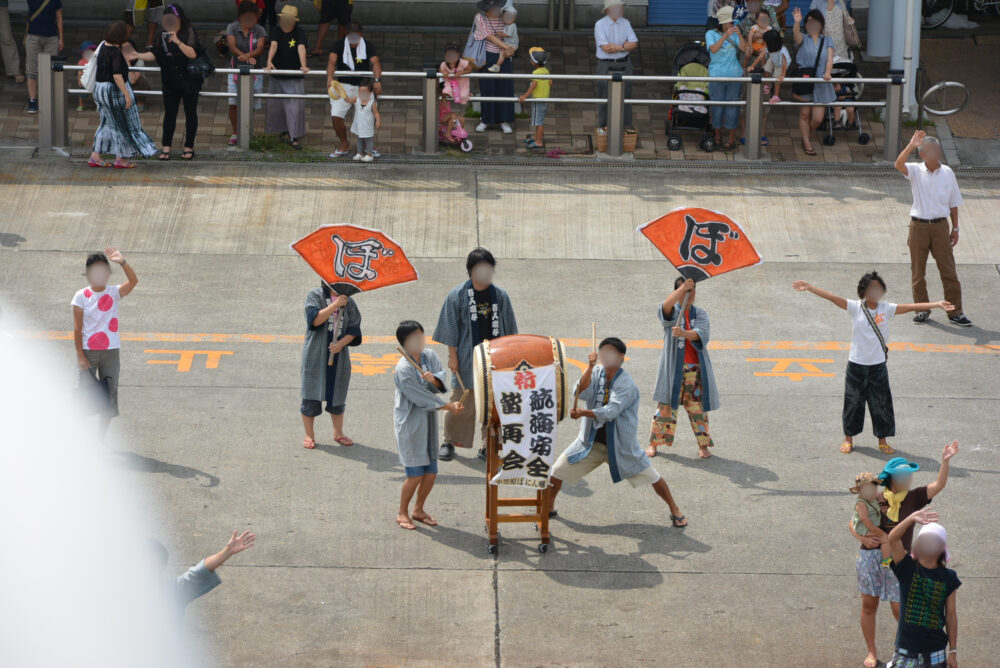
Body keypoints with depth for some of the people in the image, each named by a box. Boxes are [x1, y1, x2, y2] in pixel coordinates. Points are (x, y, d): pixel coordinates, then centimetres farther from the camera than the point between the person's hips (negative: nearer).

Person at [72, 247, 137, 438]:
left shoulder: (114, 293, 0)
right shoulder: (82, 296, -4)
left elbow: (133, 281, -19)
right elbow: (77, 328, -4)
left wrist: (122, 262, -34)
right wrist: (80, 356, -9)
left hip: (111, 352, 2)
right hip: (88, 351, -2)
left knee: (109, 395, 4)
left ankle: (101, 439, 15)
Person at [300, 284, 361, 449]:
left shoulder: (348, 302, 7)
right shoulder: (315, 295, -2)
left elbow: (354, 330, 3)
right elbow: (315, 319, -16)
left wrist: (341, 343, -15)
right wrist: (335, 305, -23)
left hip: (339, 355, 3)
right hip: (316, 355, -3)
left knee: (337, 394, 10)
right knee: (312, 394, 0)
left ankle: (338, 433, 25)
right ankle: (309, 435, 10)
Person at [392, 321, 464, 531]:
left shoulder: (429, 356, 3)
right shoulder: (403, 369, -19)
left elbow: (442, 376, -4)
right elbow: (422, 398, -19)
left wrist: (434, 379, -27)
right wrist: (449, 406, -14)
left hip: (429, 420, 7)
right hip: (410, 424, -7)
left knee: (431, 472, 9)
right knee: (415, 474, -5)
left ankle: (418, 509, 28)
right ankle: (402, 513, 13)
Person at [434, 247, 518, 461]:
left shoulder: (500, 296, 4)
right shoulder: (457, 295, -3)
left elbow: (509, 329, 11)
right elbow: (451, 328, -1)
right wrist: (452, 355, -5)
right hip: (467, 359, -2)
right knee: (461, 402, 3)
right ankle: (449, 442, 16)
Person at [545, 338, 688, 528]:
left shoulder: (627, 385, -18)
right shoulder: (597, 373, -1)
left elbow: (611, 411, -31)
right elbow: (582, 394, -17)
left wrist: (583, 412, -45)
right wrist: (590, 368, -27)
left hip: (621, 444, -4)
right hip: (591, 441, 4)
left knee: (652, 477, 0)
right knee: (556, 472, 1)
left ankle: (674, 510, 21)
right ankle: (548, 508, 23)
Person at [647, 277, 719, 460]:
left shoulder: (700, 314, 7)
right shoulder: (672, 312, 2)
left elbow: (701, 334, -12)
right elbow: (666, 305, -24)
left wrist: (685, 333, -33)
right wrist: (683, 287, -38)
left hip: (696, 368, 2)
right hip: (673, 367, -2)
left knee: (698, 407, 3)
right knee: (666, 405, -1)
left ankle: (703, 444, 15)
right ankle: (654, 443, 10)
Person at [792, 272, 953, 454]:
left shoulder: (886, 309, -4)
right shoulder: (855, 307, -7)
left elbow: (910, 307, -11)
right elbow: (832, 297, -13)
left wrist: (936, 305, -19)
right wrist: (809, 288, -21)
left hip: (878, 365, 1)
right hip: (856, 364, -1)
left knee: (881, 403, 6)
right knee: (853, 401, 10)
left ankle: (882, 440, 20)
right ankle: (849, 438, 26)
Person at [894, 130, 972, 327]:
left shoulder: (947, 173, 2)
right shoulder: (916, 171, -3)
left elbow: (954, 203, 9)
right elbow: (898, 165, -26)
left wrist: (955, 228, 8)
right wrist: (911, 145, -34)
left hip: (940, 226, 1)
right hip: (919, 226, -1)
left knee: (948, 270, 0)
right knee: (918, 270, 6)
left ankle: (955, 312, 6)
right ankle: (922, 309, 19)